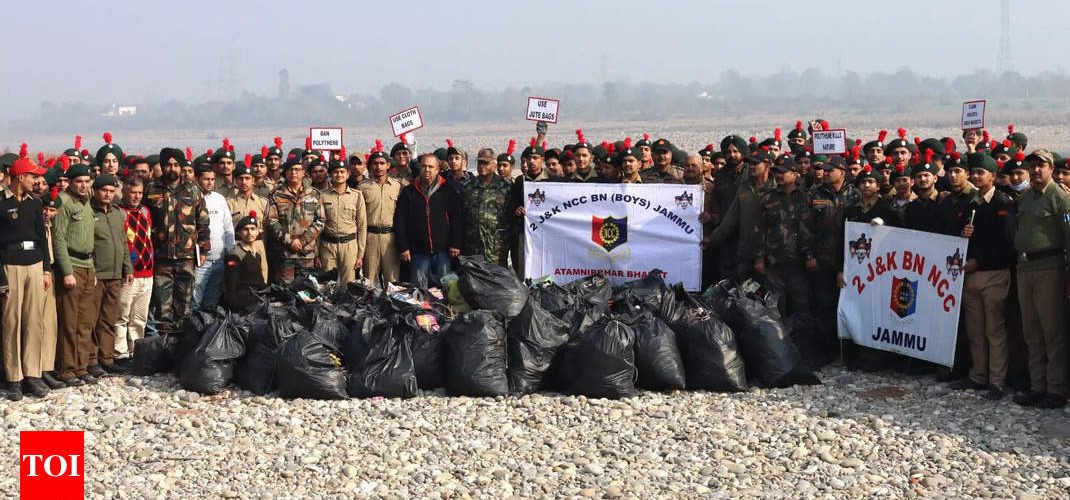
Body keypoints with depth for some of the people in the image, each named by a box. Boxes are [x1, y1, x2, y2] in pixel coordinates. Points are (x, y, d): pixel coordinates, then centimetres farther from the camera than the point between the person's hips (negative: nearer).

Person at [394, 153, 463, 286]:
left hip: (442, 251, 0)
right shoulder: (408, 192, 7)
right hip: (418, 252, 1)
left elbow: (457, 219, 3)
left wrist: (455, 244, -4)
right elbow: (399, 222, 4)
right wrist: (403, 247, -3)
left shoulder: (447, 191, 5)